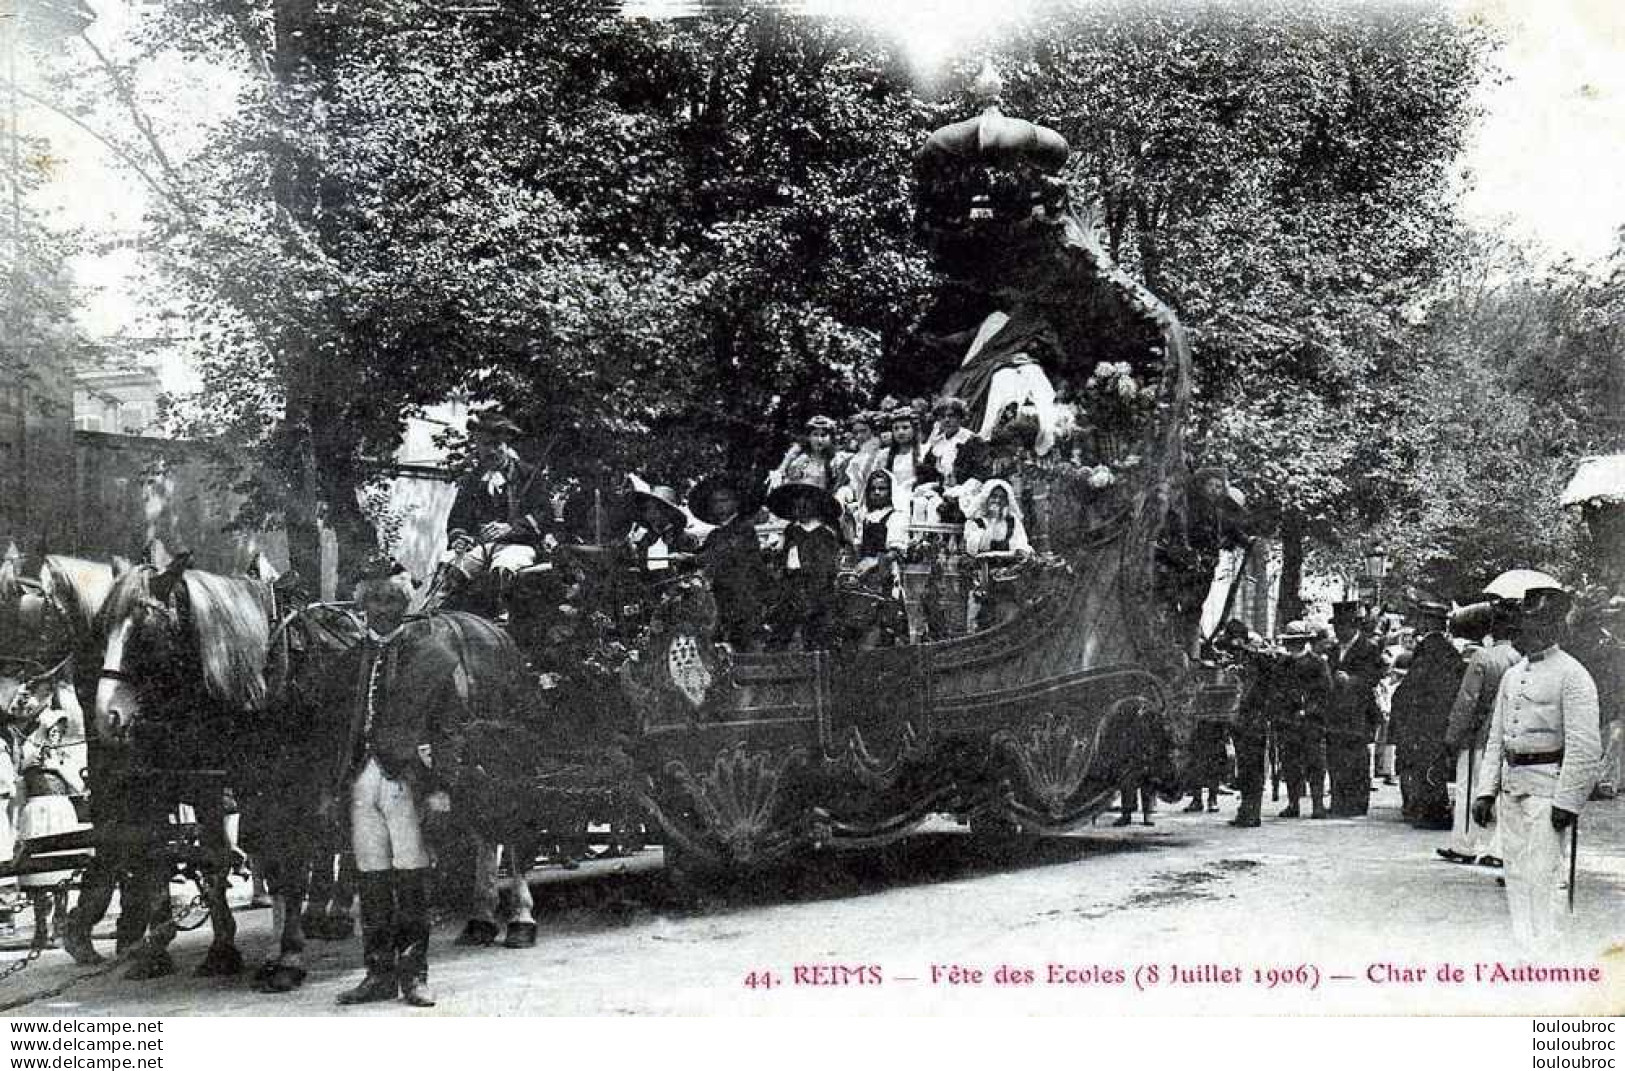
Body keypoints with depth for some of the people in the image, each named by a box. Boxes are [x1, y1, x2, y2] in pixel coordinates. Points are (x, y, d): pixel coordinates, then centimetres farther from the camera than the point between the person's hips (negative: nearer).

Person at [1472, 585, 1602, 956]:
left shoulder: (1573, 675, -8)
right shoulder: (1513, 675, 15)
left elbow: (1585, 746, -14)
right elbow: (1496, 738, 17)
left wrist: (1567, 801, -17)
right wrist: (1486, 791, 10)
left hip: (1548, 786, -7)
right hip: (1511, 785, 7)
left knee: (1544, 877, -8)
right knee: (1516, 875, 11)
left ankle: (1547, 955, -4)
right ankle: (1522, 948, 20)